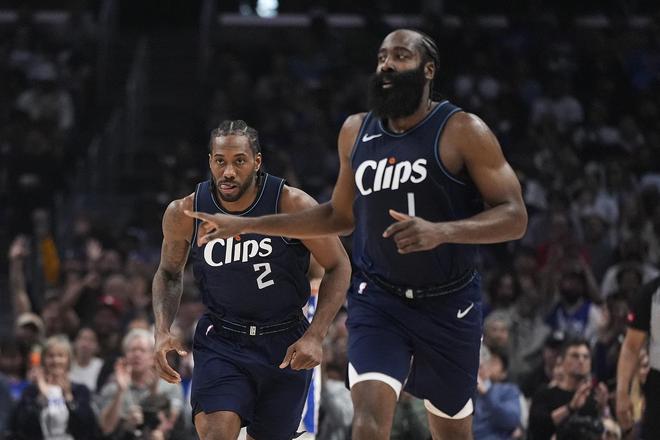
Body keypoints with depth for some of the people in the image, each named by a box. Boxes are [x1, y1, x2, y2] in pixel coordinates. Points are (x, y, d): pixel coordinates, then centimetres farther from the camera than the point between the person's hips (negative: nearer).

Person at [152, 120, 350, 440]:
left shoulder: (292, 206, -17)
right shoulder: (184, 214, -10)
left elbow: (338, 267, -5)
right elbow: (169, 273, 10)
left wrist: (315, 336, -16)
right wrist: (162, 332, -6)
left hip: (286, 344, 0)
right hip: (220, 341, 0)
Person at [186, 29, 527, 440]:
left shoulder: (462, 131, -11)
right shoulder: (356, 131, 4)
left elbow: (515, 217, -16)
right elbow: (340, 215, 18)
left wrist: (441, 231, -33)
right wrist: (246, 225, 14)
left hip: (449, 305, -2)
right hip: (378, 299, 2)